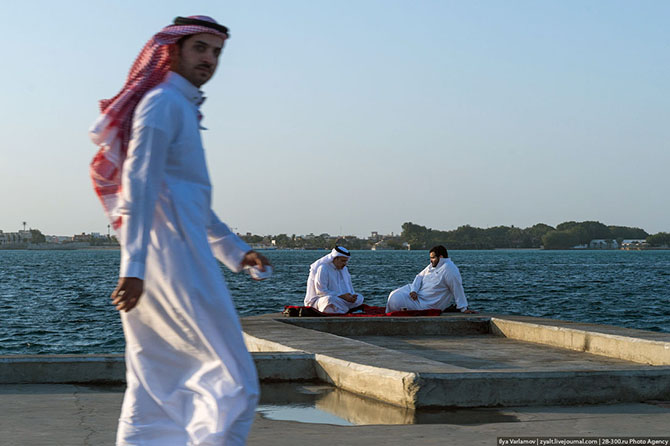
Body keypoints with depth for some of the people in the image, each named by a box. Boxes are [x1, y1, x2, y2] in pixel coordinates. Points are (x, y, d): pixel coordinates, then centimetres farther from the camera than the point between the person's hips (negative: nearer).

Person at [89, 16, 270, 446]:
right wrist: (133, 267, -27)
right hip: (174, 256, -10)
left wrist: (237, 251, 30)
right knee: (234, 380, -9)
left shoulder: (182, 109, 25)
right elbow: (138, 186, -19)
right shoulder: (163, 103, -7)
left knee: (154, 395, 9)